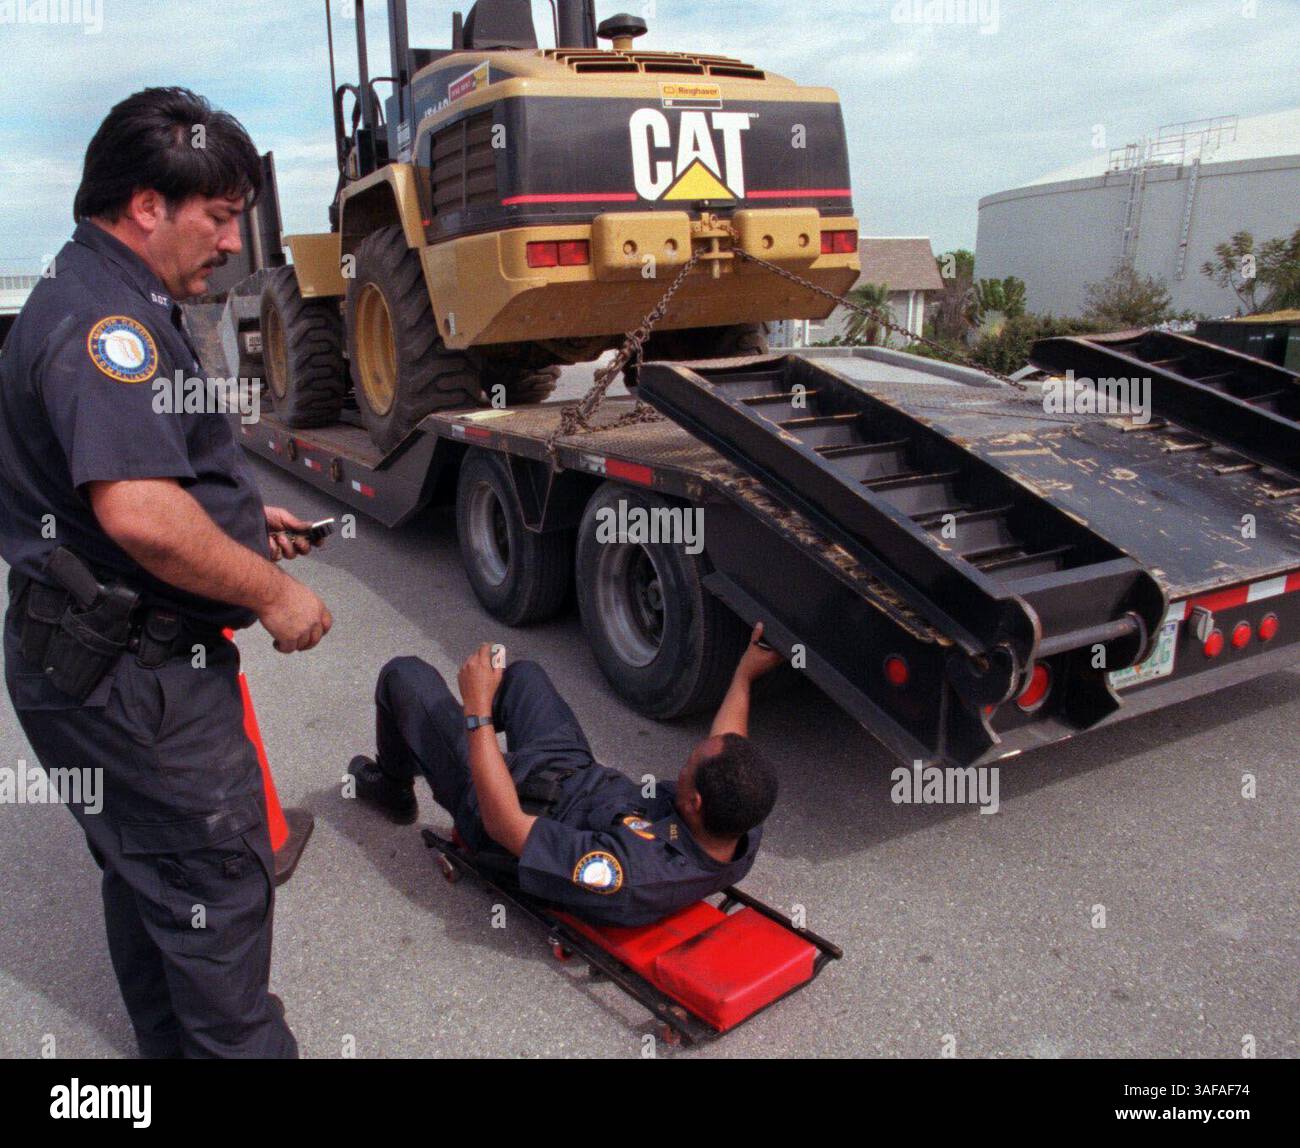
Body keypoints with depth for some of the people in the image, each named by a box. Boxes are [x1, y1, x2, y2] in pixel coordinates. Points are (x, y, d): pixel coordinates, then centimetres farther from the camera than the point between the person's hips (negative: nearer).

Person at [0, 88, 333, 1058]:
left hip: (112, 658, 11)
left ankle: (174, 1042, 40)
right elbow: (138, 514, -33)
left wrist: (241, 515, 16)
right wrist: (272, 594, -21)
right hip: (132, 674, -11)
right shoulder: (104, 320, -21)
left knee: (153, 878, 23)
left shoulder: (109, 302, 15)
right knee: (217, 878, 3)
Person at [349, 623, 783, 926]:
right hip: (585, 776, 7)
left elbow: (505, 824, -36)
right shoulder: (745, 836, -25)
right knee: (523, 672, 29)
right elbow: (728, 750, -1)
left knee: (405, 674, 7)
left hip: (514, 804, -6)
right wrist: (746, 672, 9)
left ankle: (392, 787, 39)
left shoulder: (631, 878, -45)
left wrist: (477, 711, -31)